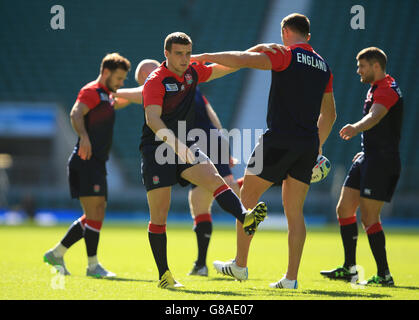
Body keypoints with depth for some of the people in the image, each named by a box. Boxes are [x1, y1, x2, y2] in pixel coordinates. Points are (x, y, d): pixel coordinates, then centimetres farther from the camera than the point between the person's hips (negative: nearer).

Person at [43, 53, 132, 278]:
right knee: (94, 213, -13)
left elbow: (120, 101, 46)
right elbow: (76, 113, -26)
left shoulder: (106, 96, 21)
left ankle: (56, 254, 19)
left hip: (97, 164, 10)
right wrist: (84, 136, -44)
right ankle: (92, 265, -10)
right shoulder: (91, 91, -8)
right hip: (86, 162, -10)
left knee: (96, 216, 10)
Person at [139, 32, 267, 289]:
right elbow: (153, 119, -24)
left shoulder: (193, 73, 9)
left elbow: (225, 68, 22)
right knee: (159, 215, -5)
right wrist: (175, 143, -37)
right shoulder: (156, 81, -12)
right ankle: (164, 275, 2)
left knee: (214, 178, -24)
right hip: (156, 151, -5)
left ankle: (245, 218, -47)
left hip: (185, 148, 5)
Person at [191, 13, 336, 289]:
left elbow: (241, 60, -15)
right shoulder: (323, 65, 16)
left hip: (280, 139, -6)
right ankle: (291, 278, 4)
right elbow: (329, 114, 22)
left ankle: (240, 265, 12)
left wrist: (206, 57, -1)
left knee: (247, 197, 8)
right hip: (308, 142, 6)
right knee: (295, 211, 8)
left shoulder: (285, 55, -5)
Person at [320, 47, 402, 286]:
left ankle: (384, 274, -2)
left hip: (381, 163, -10)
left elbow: (375, 115, -36)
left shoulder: (387, 89, -15)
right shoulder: (376, 88, 18)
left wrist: (356, 127, -55)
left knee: (369, 217, -9)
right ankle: (349, 269, 15)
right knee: (344, 209, 9)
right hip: (368, 159, 10)